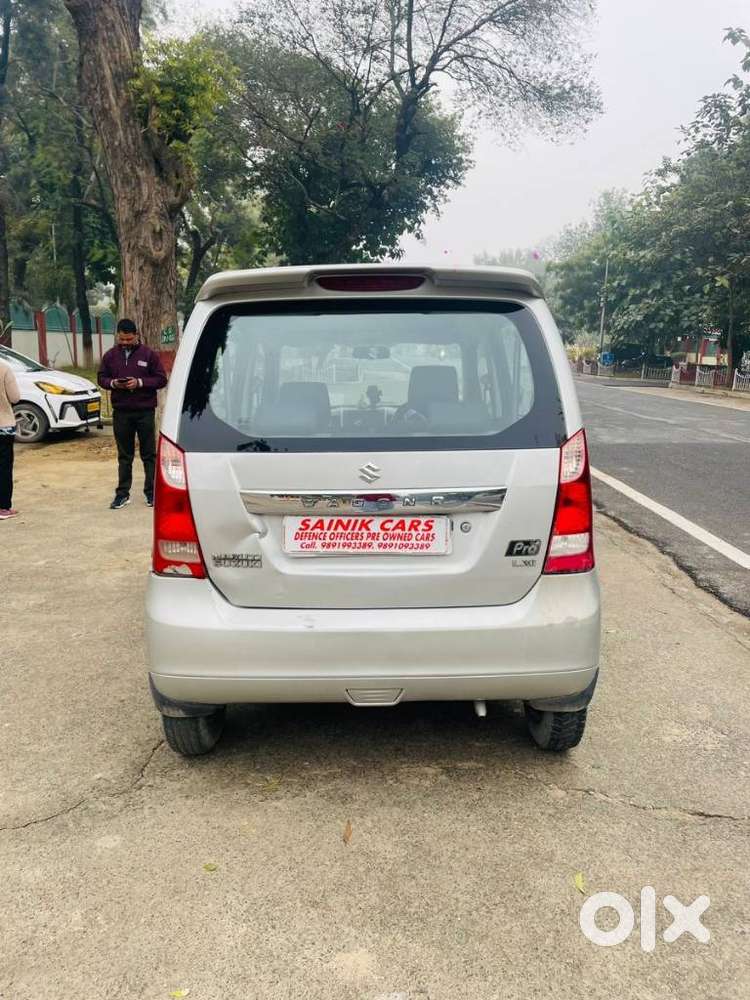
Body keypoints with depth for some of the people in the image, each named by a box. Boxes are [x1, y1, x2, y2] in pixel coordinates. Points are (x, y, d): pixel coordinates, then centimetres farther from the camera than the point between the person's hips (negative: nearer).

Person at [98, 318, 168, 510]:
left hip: (145, 411, -2)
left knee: (149, 454, 4)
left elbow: (161, 379, -2)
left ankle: (151, 492, 12)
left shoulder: (149, 354, -2)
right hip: (121, 412, 3)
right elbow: (101, 378, 12)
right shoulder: (110, 355, 7)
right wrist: (113, 383, -9)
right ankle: (123, 494, 14)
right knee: (124, 455, 9)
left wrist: (140, 382, -16)